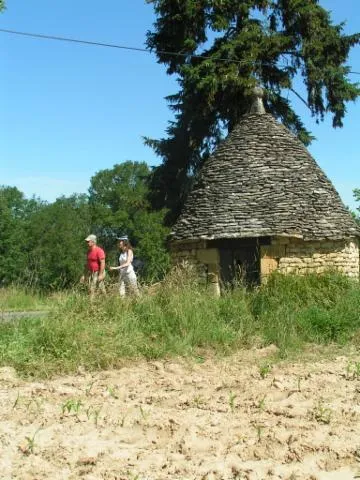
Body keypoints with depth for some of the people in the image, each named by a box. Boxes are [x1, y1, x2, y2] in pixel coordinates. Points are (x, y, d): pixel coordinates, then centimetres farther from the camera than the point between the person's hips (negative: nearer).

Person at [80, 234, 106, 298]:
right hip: (90, 273, 8)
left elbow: (102, 263, -19)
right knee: (91, 290, 5)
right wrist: (85, 275, 17)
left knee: (101, 290, -4)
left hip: (98, 273, -8)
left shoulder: (99, 251, -14)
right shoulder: (89, 251, 12)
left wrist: (101, 275, -23)